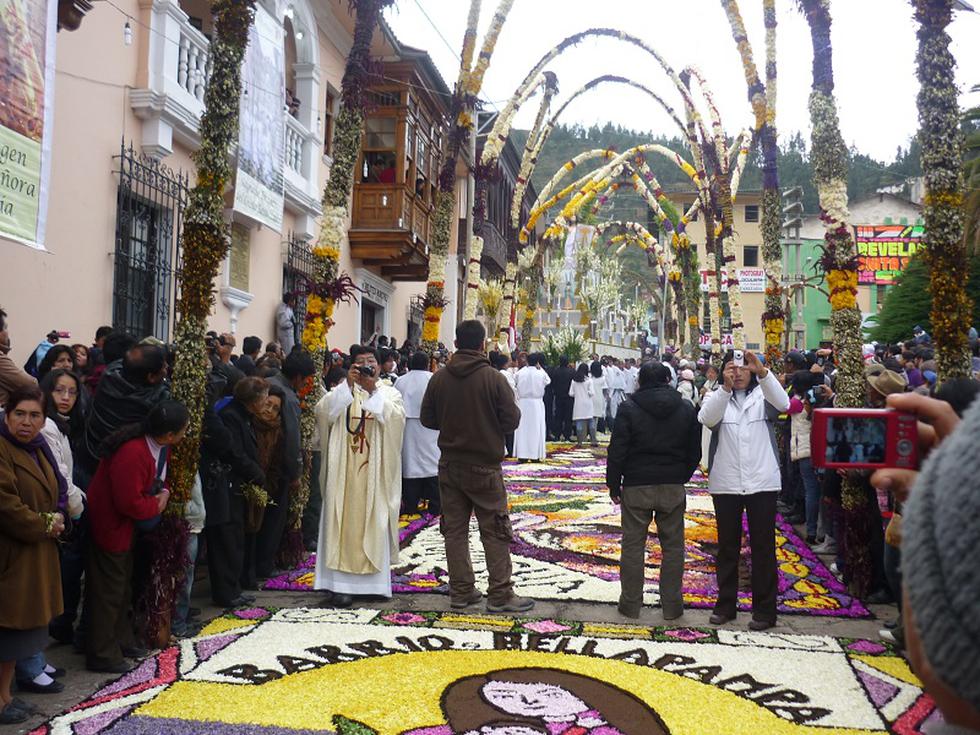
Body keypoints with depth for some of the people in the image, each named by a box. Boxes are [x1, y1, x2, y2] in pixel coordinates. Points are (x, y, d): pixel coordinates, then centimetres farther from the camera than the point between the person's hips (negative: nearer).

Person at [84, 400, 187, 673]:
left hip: (125, 525, 10)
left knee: (122, 586, 21)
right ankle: (102, 655, 12)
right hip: (109, 525, -10)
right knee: (108, 591, 0)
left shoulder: (159, 446, -5)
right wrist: (157, 504, -15)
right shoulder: (132, 453, -34)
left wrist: (164, 492, -9)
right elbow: (130, 503, -32)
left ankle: (121, 641, 35)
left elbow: (160, 477, 12)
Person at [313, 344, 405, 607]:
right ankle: (340, 584, -2)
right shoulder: (343, 391, 8)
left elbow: (396, 417, -12)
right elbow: (323, 411, -11)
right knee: (343, 523, -2)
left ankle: (374, 580, 14)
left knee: (373, 523, 4)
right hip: (345, 469, 0)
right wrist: (348, 384, -18)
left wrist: (373, 390, -18)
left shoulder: (389, 393, 8)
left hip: (375, 470, 0)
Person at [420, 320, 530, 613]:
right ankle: (500, 594, 7)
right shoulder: (494, 378, -14)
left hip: (449, 465, 4)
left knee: (455, 529, 11)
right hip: (484, 467, -4)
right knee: (495, 532, 4)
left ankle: (461, 591, 16)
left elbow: (427, 419, 5)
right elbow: (512, 420, -12)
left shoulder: (439, 378, -2)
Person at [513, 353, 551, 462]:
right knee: (536, 429, 5)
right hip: (536, 403, -1)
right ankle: (535, 454, 5)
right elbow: (548, 381, 13)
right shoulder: (541, 373, -8)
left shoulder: (520, 372, -6)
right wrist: (540, 368, 16)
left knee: (522, 429, 6)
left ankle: (522, 454, 5)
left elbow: (515, 381, 15)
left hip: (522, 403, 1)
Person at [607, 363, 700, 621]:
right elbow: (695, 452, 9)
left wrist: (614, 485, 2)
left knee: (633, 545, 6)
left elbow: (617, 451, -7)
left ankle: (630, 604, 12)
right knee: (673, 546, 10)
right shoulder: (686, 409, 3)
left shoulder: (629, 409, -6)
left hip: (636, 486, -2)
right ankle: (672, 605, 14)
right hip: (673, 487, 2)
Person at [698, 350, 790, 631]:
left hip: (762, 483, -1)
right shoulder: (716, 397, 2)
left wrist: (763, 372, -35)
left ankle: (765, 610, 13)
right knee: (727, 546, 12)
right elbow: (707, 418, -20)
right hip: (725, 484, 1)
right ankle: (726, 604, 24)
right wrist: (725, 388, -35)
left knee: (763, 547, 5)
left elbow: (783, 403, -21)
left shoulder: (763, 396, 2)